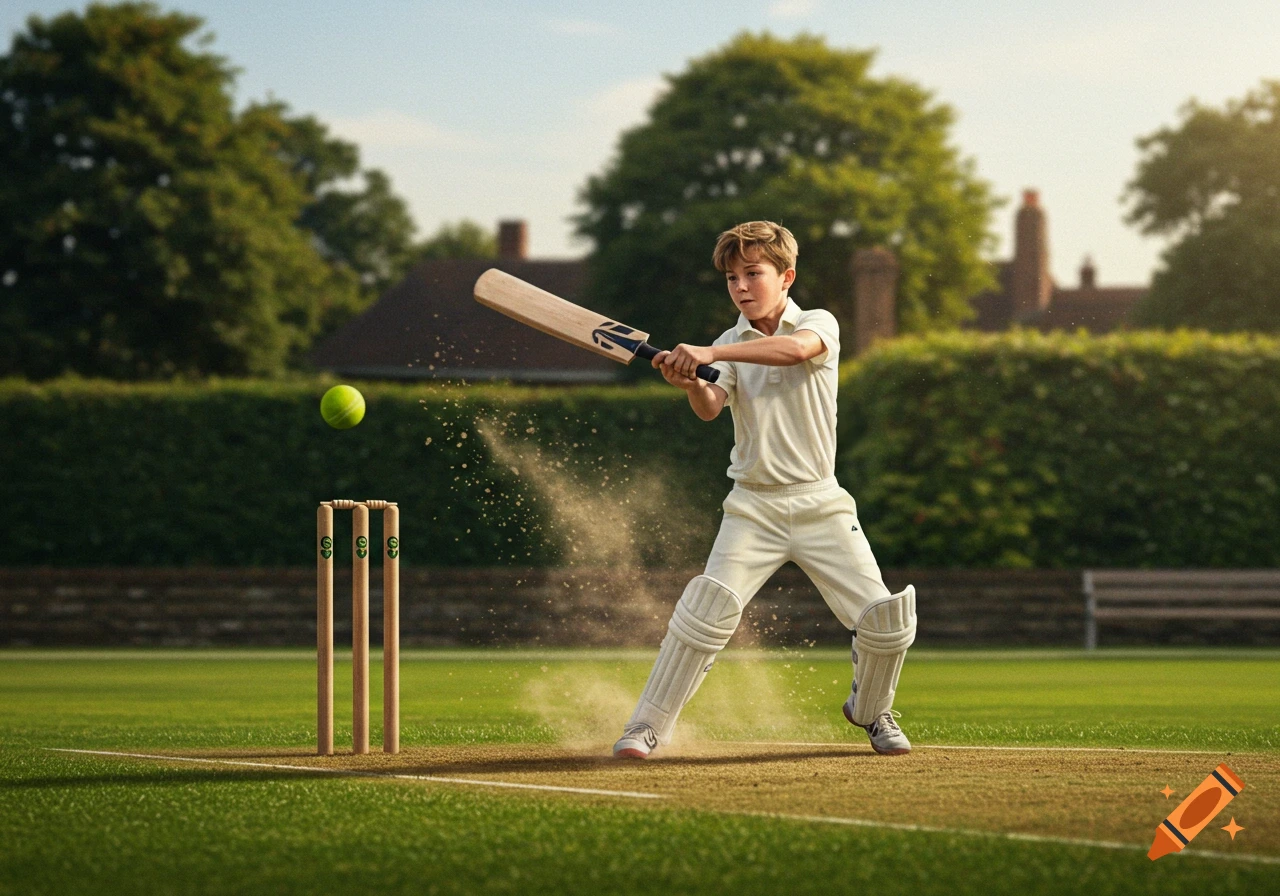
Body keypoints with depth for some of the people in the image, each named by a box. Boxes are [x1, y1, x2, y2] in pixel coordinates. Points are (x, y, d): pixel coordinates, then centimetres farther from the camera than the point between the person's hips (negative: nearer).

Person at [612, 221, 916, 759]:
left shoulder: (819, 325, -1)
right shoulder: (731, 346, 7)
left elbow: (793, 348, -26)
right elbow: (710, 409, -11)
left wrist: (708, 354, -35)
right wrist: (689, 382, -35)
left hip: (820, 505, -1)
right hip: (753, 507, 1)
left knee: (886, 621, -6)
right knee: (706, 611, -18)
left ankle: (870, 710, 23)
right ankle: (647, 726, -10)